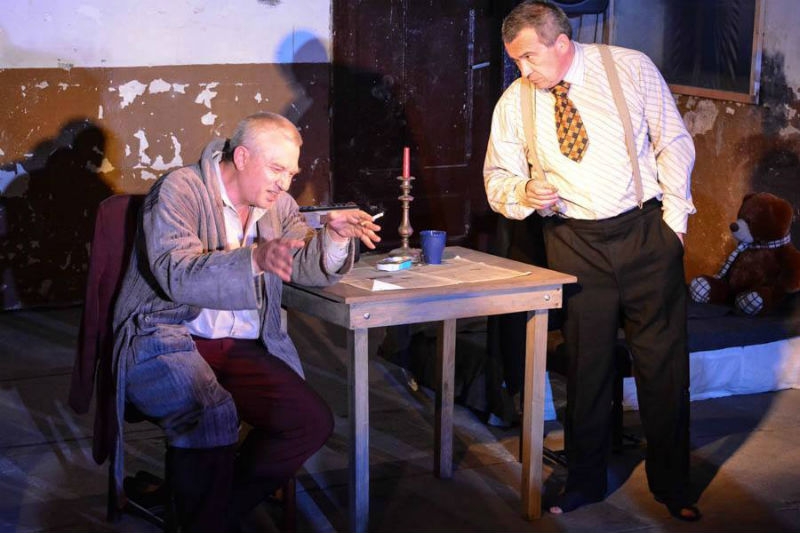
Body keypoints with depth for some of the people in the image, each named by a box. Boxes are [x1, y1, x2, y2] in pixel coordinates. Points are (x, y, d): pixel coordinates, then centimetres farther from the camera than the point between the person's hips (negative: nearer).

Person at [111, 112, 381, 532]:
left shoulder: (277, 205, 13)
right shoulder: (180, 190, -8)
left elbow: (311, 269, 12)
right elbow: (177, 276, -22)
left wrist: (335, 234, -11)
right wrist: (255, 258, -38)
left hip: (241, 348, 7)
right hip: (164, 340, -7)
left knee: (313, 420, -12)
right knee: (212, 414, -35)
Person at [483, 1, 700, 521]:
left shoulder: (632, 68, -4)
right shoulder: (514, 103, 0)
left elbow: (674, 143, 3)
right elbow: (498, 178, 8)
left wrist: (674, 218, -3)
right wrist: (525, 193, -15)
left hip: (646, 231, -1)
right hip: (574, 243, 1)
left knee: (664, 360, 4)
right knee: (586, 363, 6)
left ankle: (672, 484, 20)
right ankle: (585, 480, 24)